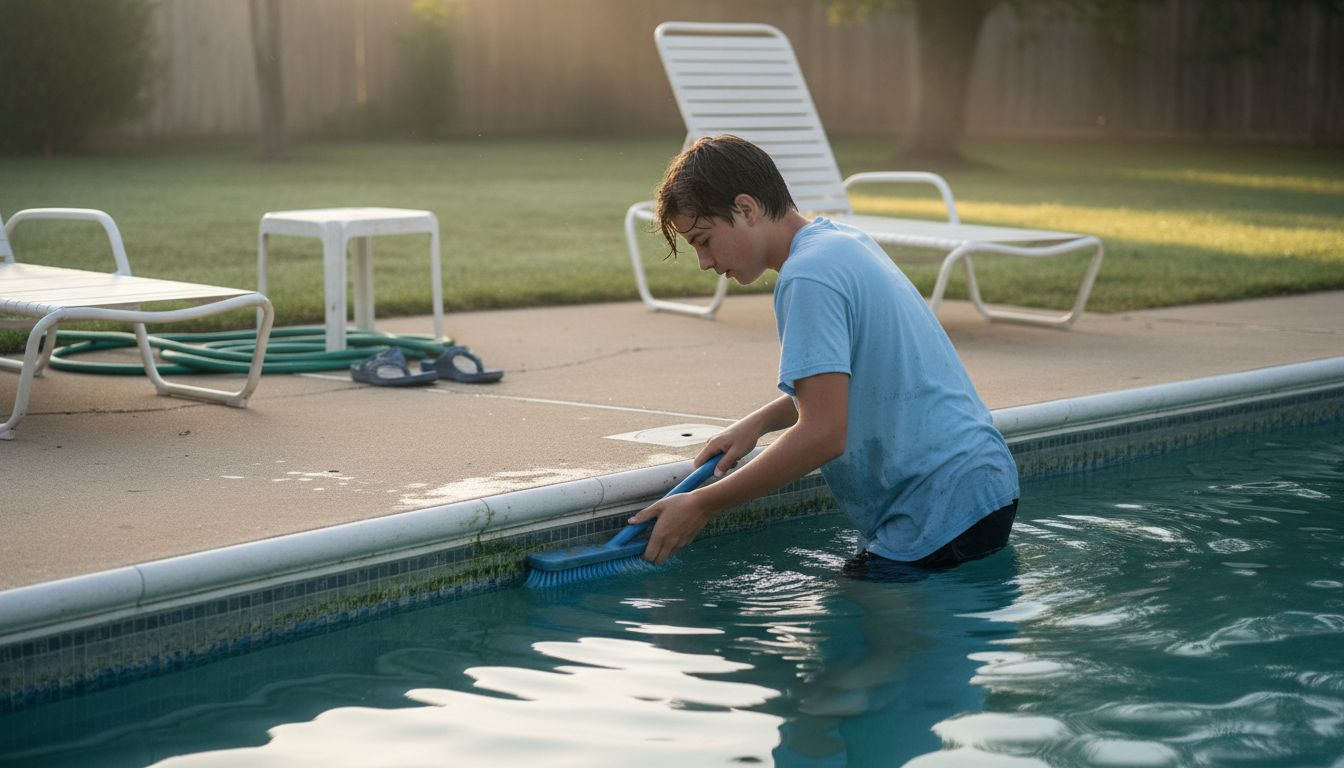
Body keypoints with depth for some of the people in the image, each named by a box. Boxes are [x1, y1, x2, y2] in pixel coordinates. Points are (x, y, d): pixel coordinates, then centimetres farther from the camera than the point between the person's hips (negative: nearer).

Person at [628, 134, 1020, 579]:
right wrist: (758, 423, 12)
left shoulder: (808, 277, -18)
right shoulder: (844, 240, 13)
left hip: (942, 515, -10)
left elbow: (823, 434, -23)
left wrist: (701, 506, -15)